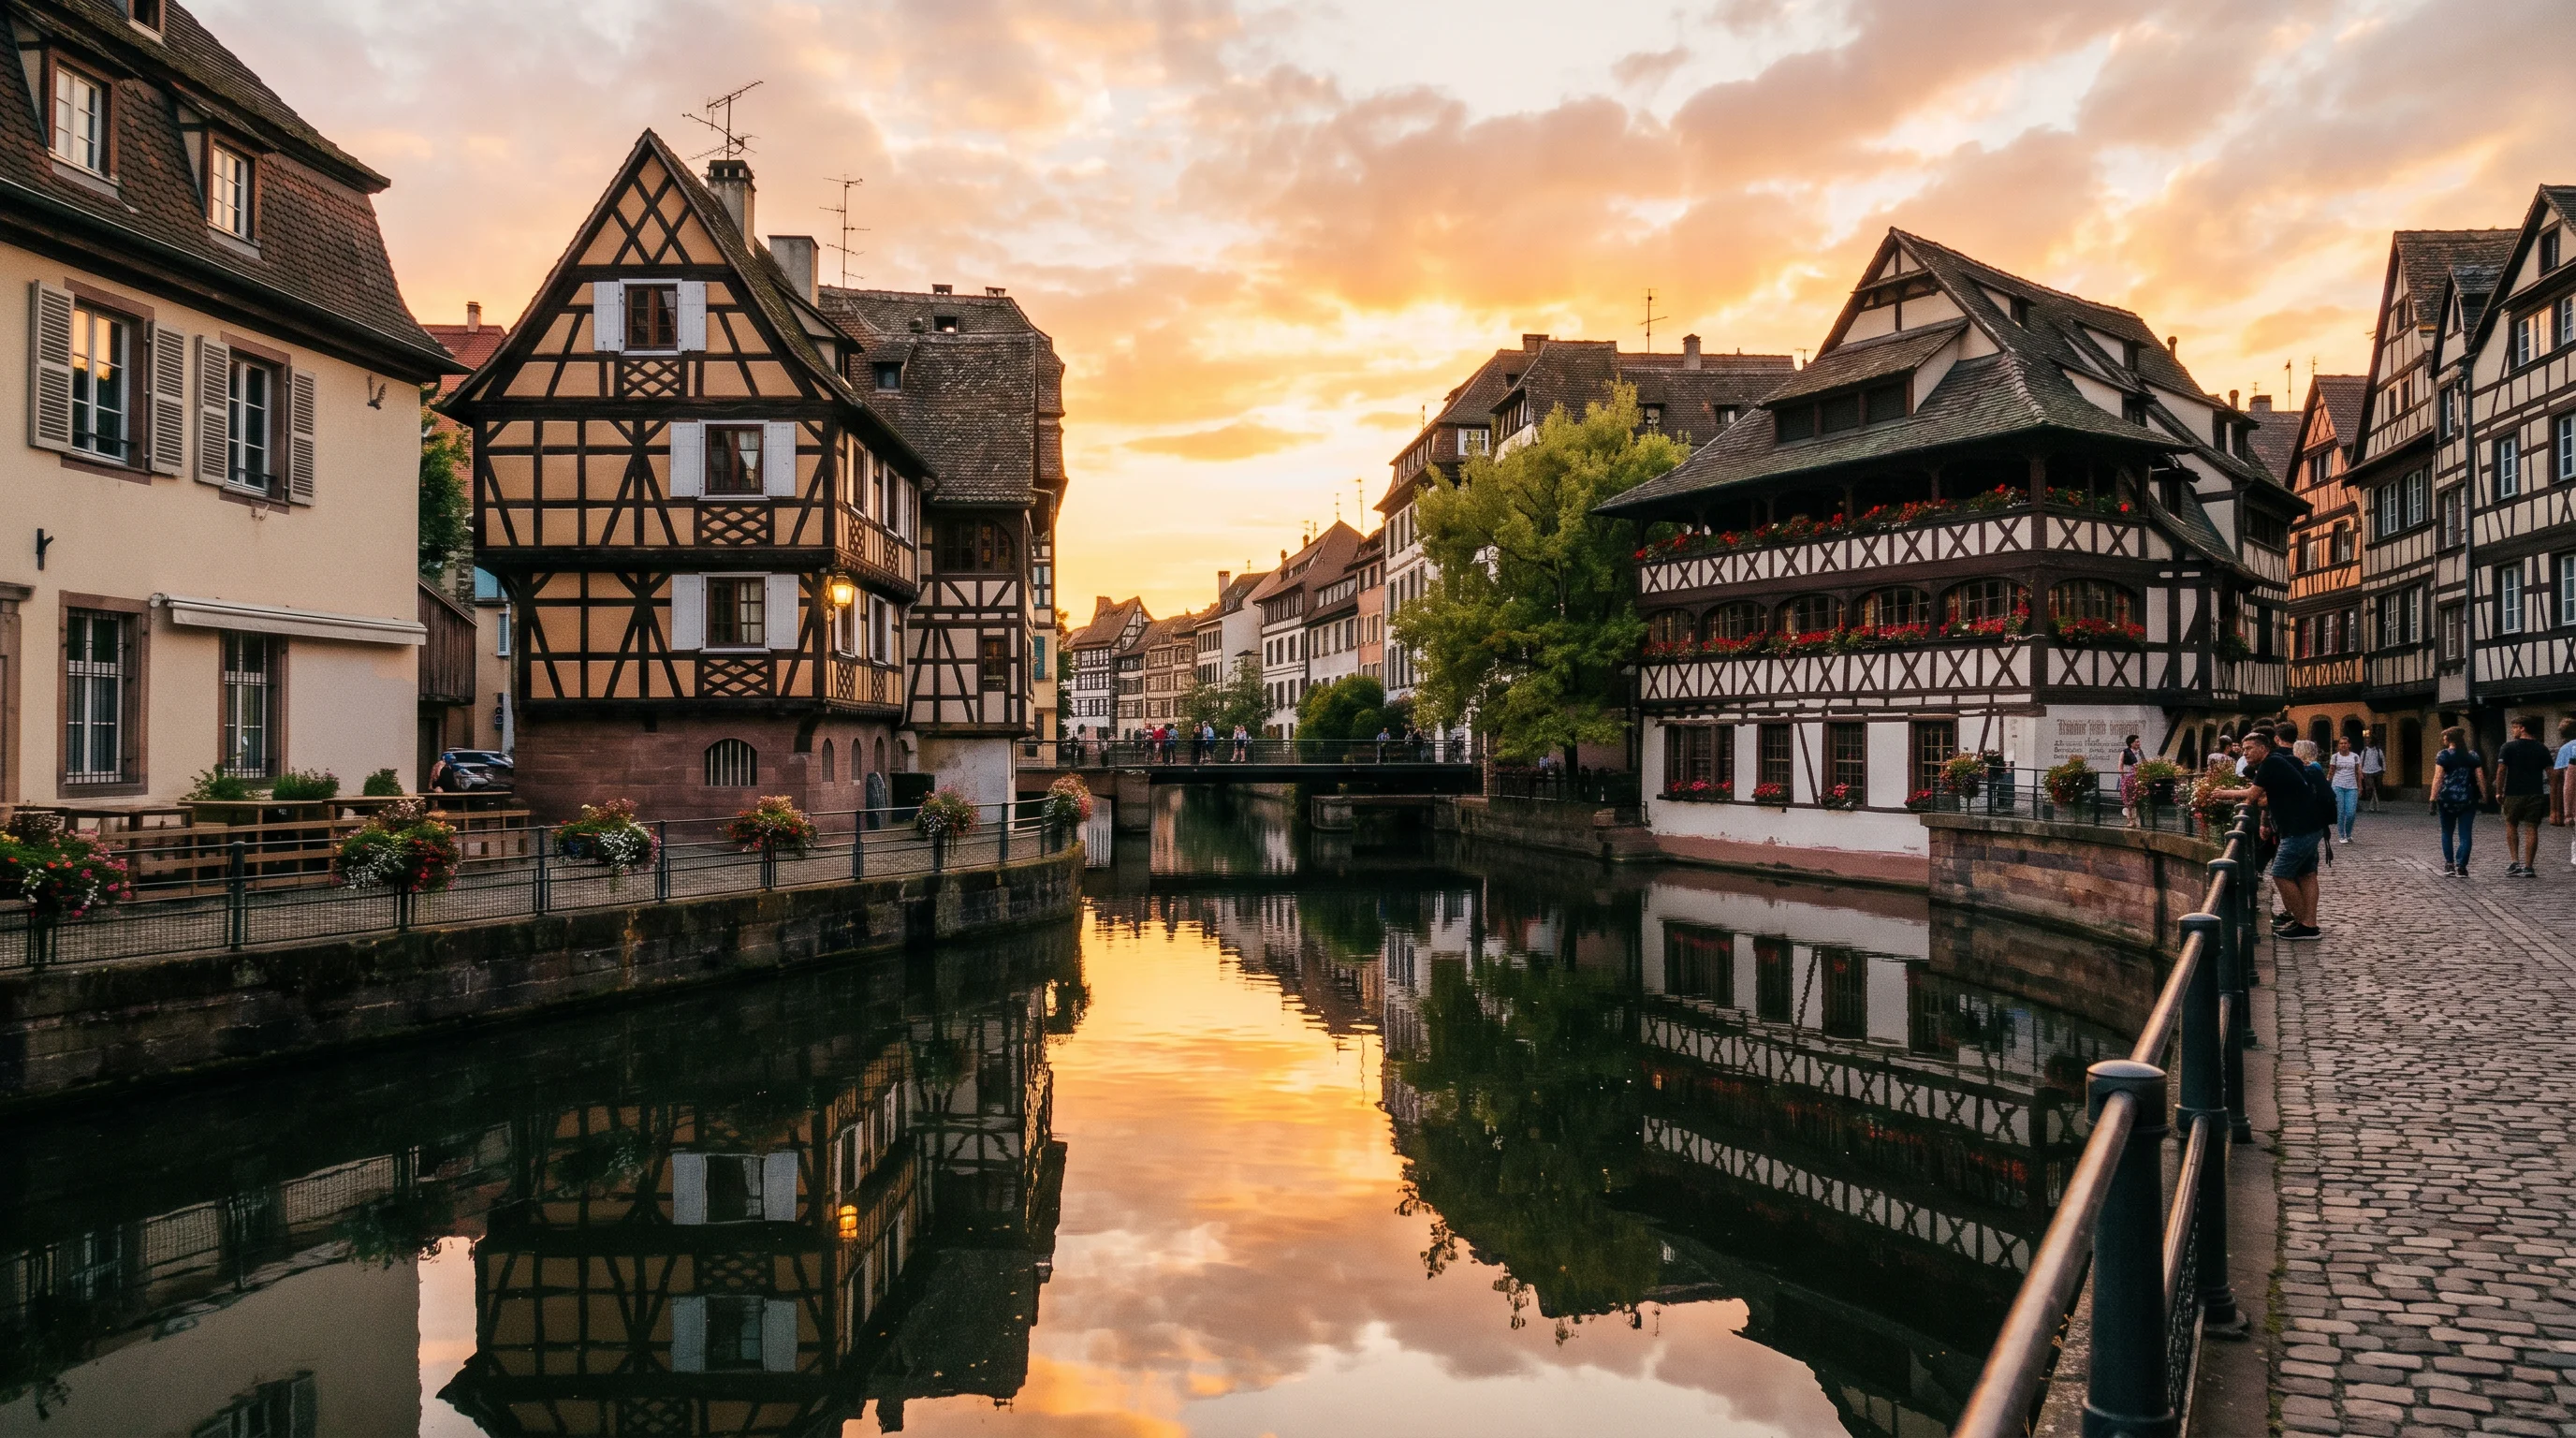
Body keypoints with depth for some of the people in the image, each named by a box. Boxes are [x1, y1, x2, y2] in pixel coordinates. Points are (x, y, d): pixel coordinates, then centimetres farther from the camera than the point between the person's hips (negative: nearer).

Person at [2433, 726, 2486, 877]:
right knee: (2465, 834, 3)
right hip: (2468, 800, 2)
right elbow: (2480, 778, 3)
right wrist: (2484, 796, 9)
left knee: (2447, 832, 14)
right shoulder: (2473, 756, 5)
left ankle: (2449, 864, 10)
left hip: (2447, 798, -2)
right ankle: (2461, 866, -4)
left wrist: (2433, 799, -11)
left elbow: (2438, 778, -11)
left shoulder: (2443, 755, -5)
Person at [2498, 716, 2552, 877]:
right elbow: (2551, 773, 4)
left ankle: (2514, 862, 1)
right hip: (2536, 794, 2)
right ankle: (2528, 867, 1)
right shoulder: (2542, 749, 8)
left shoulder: (2509, 747, -2)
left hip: (2514, 793, -2)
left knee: (2511, 825, 13)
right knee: (2532, 829, 3)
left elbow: (2501, 770, -9)